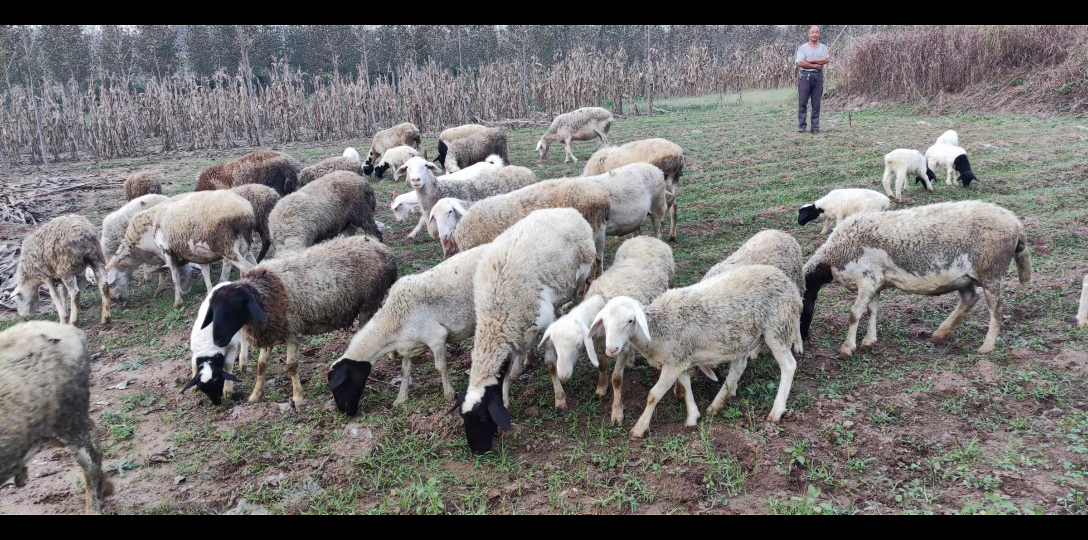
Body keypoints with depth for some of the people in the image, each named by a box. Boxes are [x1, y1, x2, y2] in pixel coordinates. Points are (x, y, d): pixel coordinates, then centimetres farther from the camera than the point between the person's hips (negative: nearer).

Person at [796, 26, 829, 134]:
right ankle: (801, 126, 3)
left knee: (816, 103, 3)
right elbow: (800, 63, -12)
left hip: (818, 76, 2)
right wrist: (815, 65, -10)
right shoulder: (803, 47, 1)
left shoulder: (823, 47, 9)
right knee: (802, 102, -2)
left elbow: (827, 60, -9)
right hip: (804, 76, -2)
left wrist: (810, 60, -13)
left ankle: (815, 126, 6)